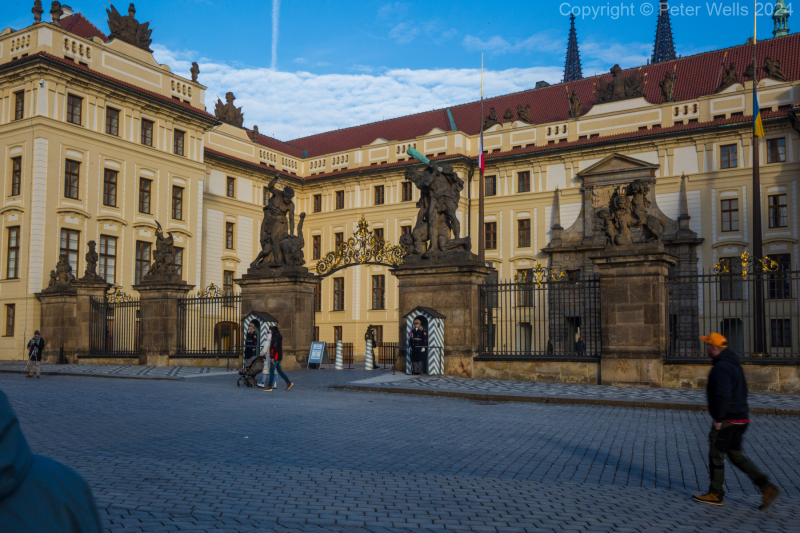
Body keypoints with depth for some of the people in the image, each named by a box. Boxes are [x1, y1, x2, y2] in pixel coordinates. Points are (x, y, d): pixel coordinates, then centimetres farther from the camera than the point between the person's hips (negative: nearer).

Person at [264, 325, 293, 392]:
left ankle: (270, 386, -1)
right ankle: (289, 382, 7)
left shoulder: (276, 337, -15)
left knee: (272, 370, -4)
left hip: (275, 357, -10)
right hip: (279, 357, 10)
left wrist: (272, 357, -23)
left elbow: (275, 348, -22)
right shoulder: (279, 337, 17)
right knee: (279, 370, 12)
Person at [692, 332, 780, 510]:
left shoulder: (721, 367, -19)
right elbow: (742, 391, 20)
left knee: (716, 456, 3)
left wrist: (718, 419, -20)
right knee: (736, 455, 15)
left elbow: (723, 395, -27)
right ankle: (766, 487, 7)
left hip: (727, 420, -10)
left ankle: (715, 494, 13)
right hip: (740, 419, 10)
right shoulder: (734, 364, 13)